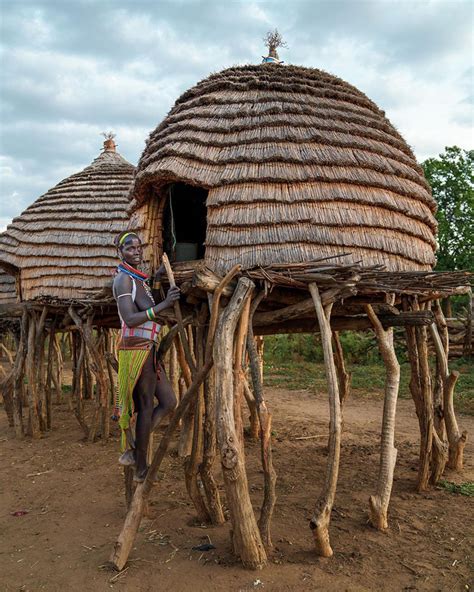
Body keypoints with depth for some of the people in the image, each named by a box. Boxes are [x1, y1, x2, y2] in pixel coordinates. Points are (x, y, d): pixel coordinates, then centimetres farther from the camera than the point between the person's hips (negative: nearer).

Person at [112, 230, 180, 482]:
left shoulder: (137, 278, 16)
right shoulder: (123, 279, -13)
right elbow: (130, 320, -23)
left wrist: (157, 282, 22)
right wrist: (164, 304, -28)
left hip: (147, 349, 9)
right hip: (137, 350, -9)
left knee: (169, 402, 12)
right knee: (146, 408, 1)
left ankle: (133, 450, 20)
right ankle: (140, 469, 16)